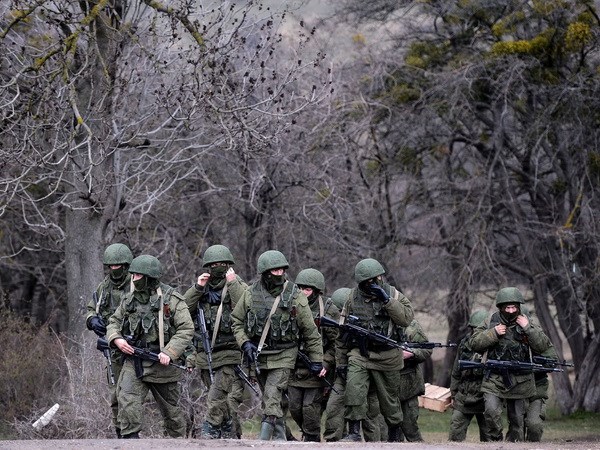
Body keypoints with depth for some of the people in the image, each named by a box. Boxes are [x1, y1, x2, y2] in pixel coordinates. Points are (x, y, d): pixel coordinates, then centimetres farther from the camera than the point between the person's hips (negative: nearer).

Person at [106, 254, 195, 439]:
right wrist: (117, 339, -6)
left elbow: (186, 329, -12)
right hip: (134, 362, 3)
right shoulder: (130, 299, 7)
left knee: (171, 409, 13)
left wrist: (169, 352, -23)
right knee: (127, 402, -19)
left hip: (161, 363, -3)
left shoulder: (171, 299, -8)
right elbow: (114, 322, 16)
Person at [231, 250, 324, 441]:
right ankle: (280, 440, 22)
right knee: (269, 399, 12)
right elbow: (236, 320, 9)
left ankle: (263, 442, -20)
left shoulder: (295, 296, -9)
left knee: (272, 399, -17)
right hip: (258, 356, 4)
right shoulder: (250, 294, -3)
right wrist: (244, 343, -6)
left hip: (282, 356, -4)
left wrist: (316, 360, 1)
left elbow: (310, 331, -2)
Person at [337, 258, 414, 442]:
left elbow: (407, 318, -15)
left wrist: (387, 300, -22)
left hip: (387, 356, 0)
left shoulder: (393, 294, -1)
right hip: (359, 355, 0)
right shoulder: (353, 298, 2)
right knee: (354, 389, -22)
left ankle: (394, 434, 31)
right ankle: (354, 432, -18)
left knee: (389, 398, 11)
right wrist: (342, 361, 12)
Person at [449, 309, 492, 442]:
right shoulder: (464, 344, 8)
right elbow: (456, 372, 16)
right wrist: (454, 394, 17)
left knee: (488, 436, 2)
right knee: (455, 433, 2)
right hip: (463, 399, 4)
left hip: (484, 400, -4)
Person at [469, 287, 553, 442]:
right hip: (494, 381, -2)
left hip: (519, 382, 2)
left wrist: (528, 328, -15)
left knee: (517, 420, 8)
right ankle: (496, 440, -3)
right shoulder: (491, 322, 1)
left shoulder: (526, 323, 4)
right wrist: (493, 333, -15)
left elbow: (543, 346, -4)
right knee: (492, 412, -20)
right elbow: (474, 343, -2)